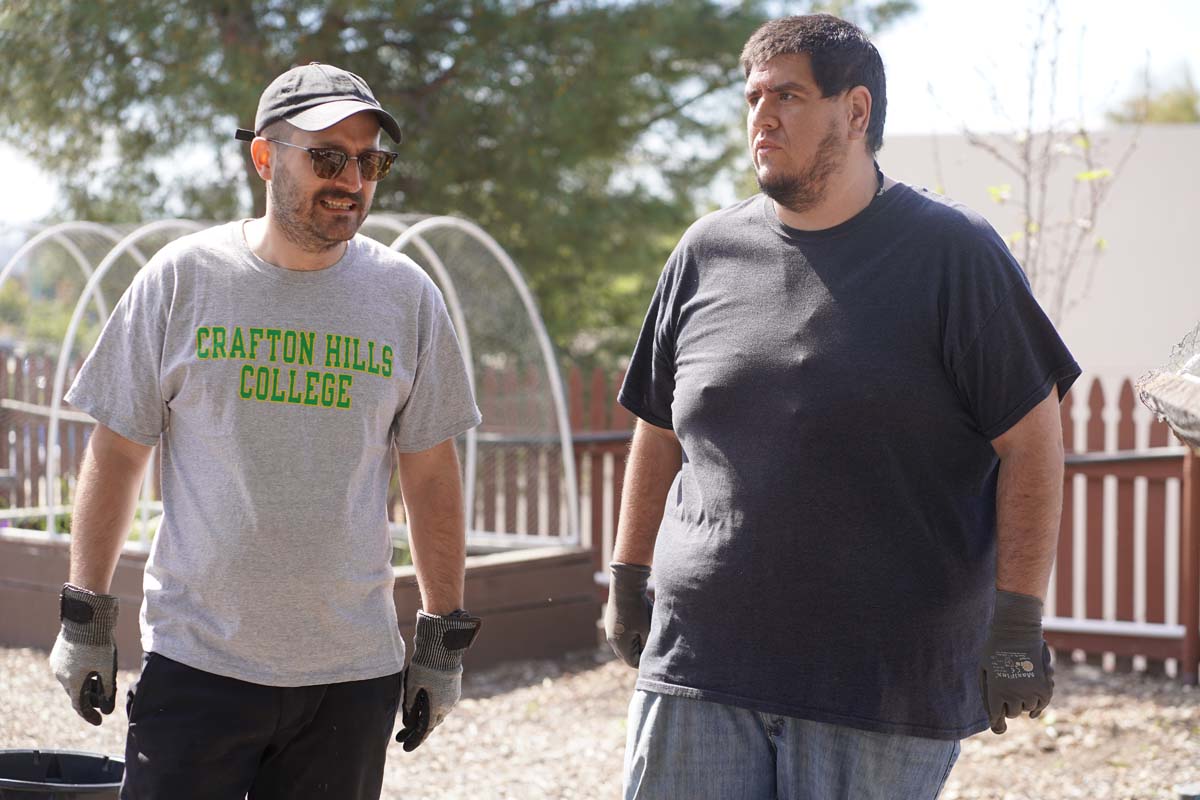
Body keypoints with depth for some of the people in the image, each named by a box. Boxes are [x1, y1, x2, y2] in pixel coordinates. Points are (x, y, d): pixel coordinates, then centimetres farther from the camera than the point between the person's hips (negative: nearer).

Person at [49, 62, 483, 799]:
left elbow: (431, 473, 10)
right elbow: (117, 453, 5)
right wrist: (86, 619, 4)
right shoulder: (182, 278, 0)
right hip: (196, 658, -1)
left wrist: (445, 640, 9)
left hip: (353, 674, 2)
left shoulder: (407, 295, 5)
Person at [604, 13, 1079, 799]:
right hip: (698, 668, 4)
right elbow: (660, 432, 20)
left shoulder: (951, 251, -2)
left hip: (886, 685, -3)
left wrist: (1017, 621, -9)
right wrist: (628, 580, 20)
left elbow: (1030, 441, -5)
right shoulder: (707, 252, 10)